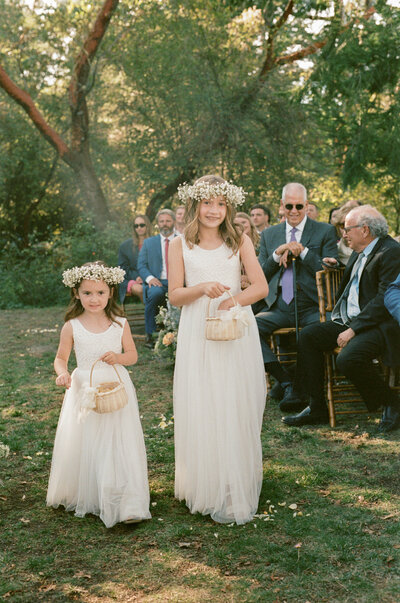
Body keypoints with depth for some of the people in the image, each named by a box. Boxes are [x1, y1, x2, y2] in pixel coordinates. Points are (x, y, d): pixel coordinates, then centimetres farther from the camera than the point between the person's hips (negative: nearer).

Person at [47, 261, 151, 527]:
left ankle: (127, 504, -2)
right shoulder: (71, 327, -3)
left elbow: (133, 355, 7)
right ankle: (83, 498, 24)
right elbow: (61, 358, 6)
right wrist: (62, 373, -15)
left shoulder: (120, 324, -1)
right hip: (84, 391, 0)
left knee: (120, 444, -5)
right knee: (85, 444, 6)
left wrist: (118, 357, -14)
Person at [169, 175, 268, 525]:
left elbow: (261, 287, 3)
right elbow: (174, 295, 3)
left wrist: (236, 299, -16)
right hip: (197, 335, 0)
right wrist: (201, 289, -16)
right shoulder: (180, 245, 6)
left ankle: (236, 493, 11)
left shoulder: (240, 241, 6)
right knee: (200, 411, 0)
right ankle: (205, 489, 12)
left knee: (236, 410, 1)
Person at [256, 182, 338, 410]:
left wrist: (303, 252, -11)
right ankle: (287, 382, -19)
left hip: (312, 307, -3)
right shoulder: (269, 235, 18)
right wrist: (277, 254, -4)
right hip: (279, 307, 3)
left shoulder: (325, 231, 8)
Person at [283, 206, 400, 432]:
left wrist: (353, 329, -23)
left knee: (348, 358, -32)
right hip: (349, 320, 10)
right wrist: (338, 266, 18)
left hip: (380, 325, -10)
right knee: (308, 336, -4)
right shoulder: (360, 253, 16)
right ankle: (317, 408, 1)